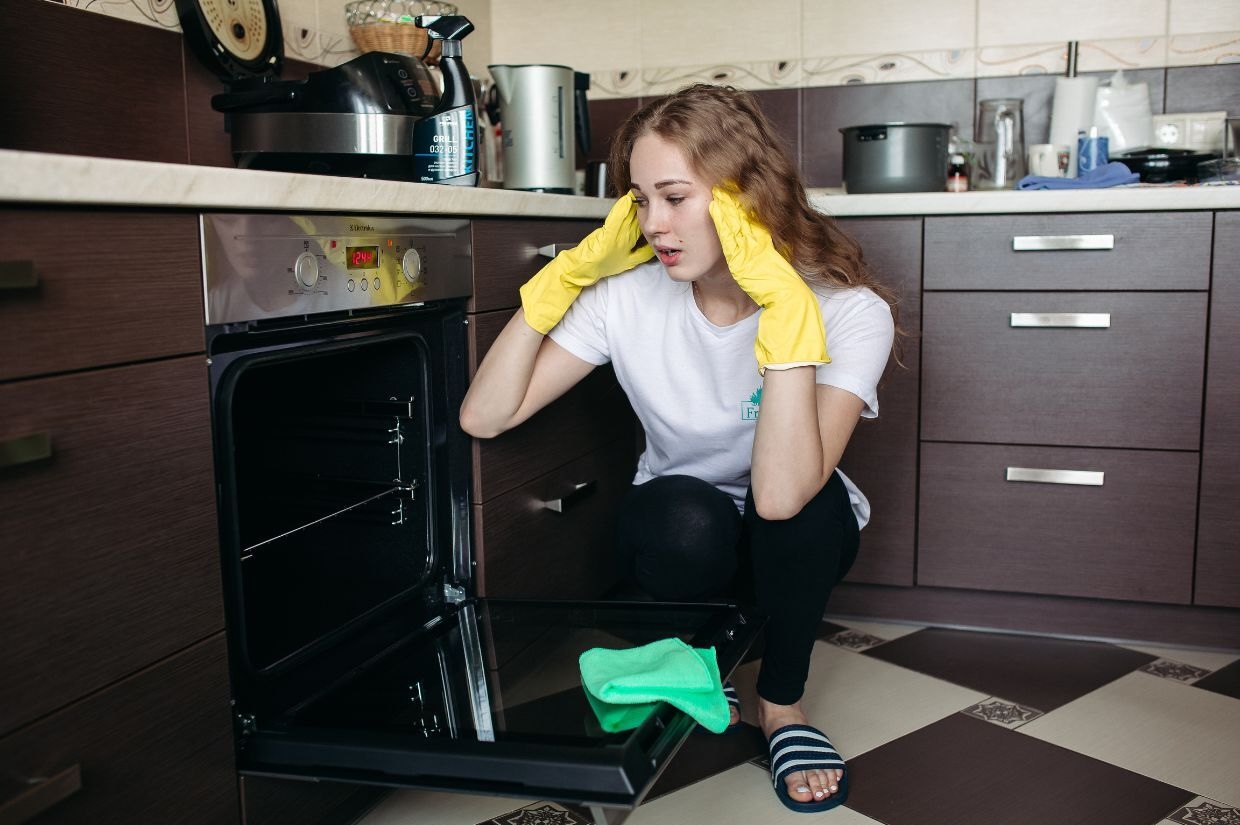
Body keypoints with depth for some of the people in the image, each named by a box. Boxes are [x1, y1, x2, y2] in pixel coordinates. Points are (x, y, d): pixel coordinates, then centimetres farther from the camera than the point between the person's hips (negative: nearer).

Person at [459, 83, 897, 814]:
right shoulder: (628, 295, -16)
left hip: (799, 543, 0)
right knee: (680, 515, -34)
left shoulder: (848, 311, -25)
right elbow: (484, 417, -20)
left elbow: (780, 494, -40)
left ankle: (783, 703, -5)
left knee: (802, 492, -34)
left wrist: (786, 312, -43)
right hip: (684, 541, 1)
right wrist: (569, 273, -24)